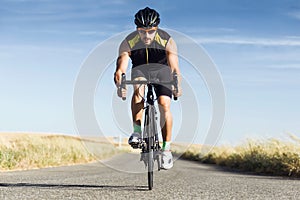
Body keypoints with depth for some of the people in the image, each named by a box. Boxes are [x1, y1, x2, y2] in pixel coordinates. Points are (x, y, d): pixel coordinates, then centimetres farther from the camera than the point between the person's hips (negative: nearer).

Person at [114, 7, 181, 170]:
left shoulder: (167, 41, -26)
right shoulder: (128, 42, -24)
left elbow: (174, 67, -33)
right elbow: (121, 66, -32)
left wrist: (177, 85, -50)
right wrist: (120, 85, -51)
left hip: (162, 70, -1)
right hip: (140, 69, 1)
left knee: (165, 104, -21)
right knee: (138, 89, -34)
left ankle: (166, 148, -11)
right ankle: (137, 131, -28)